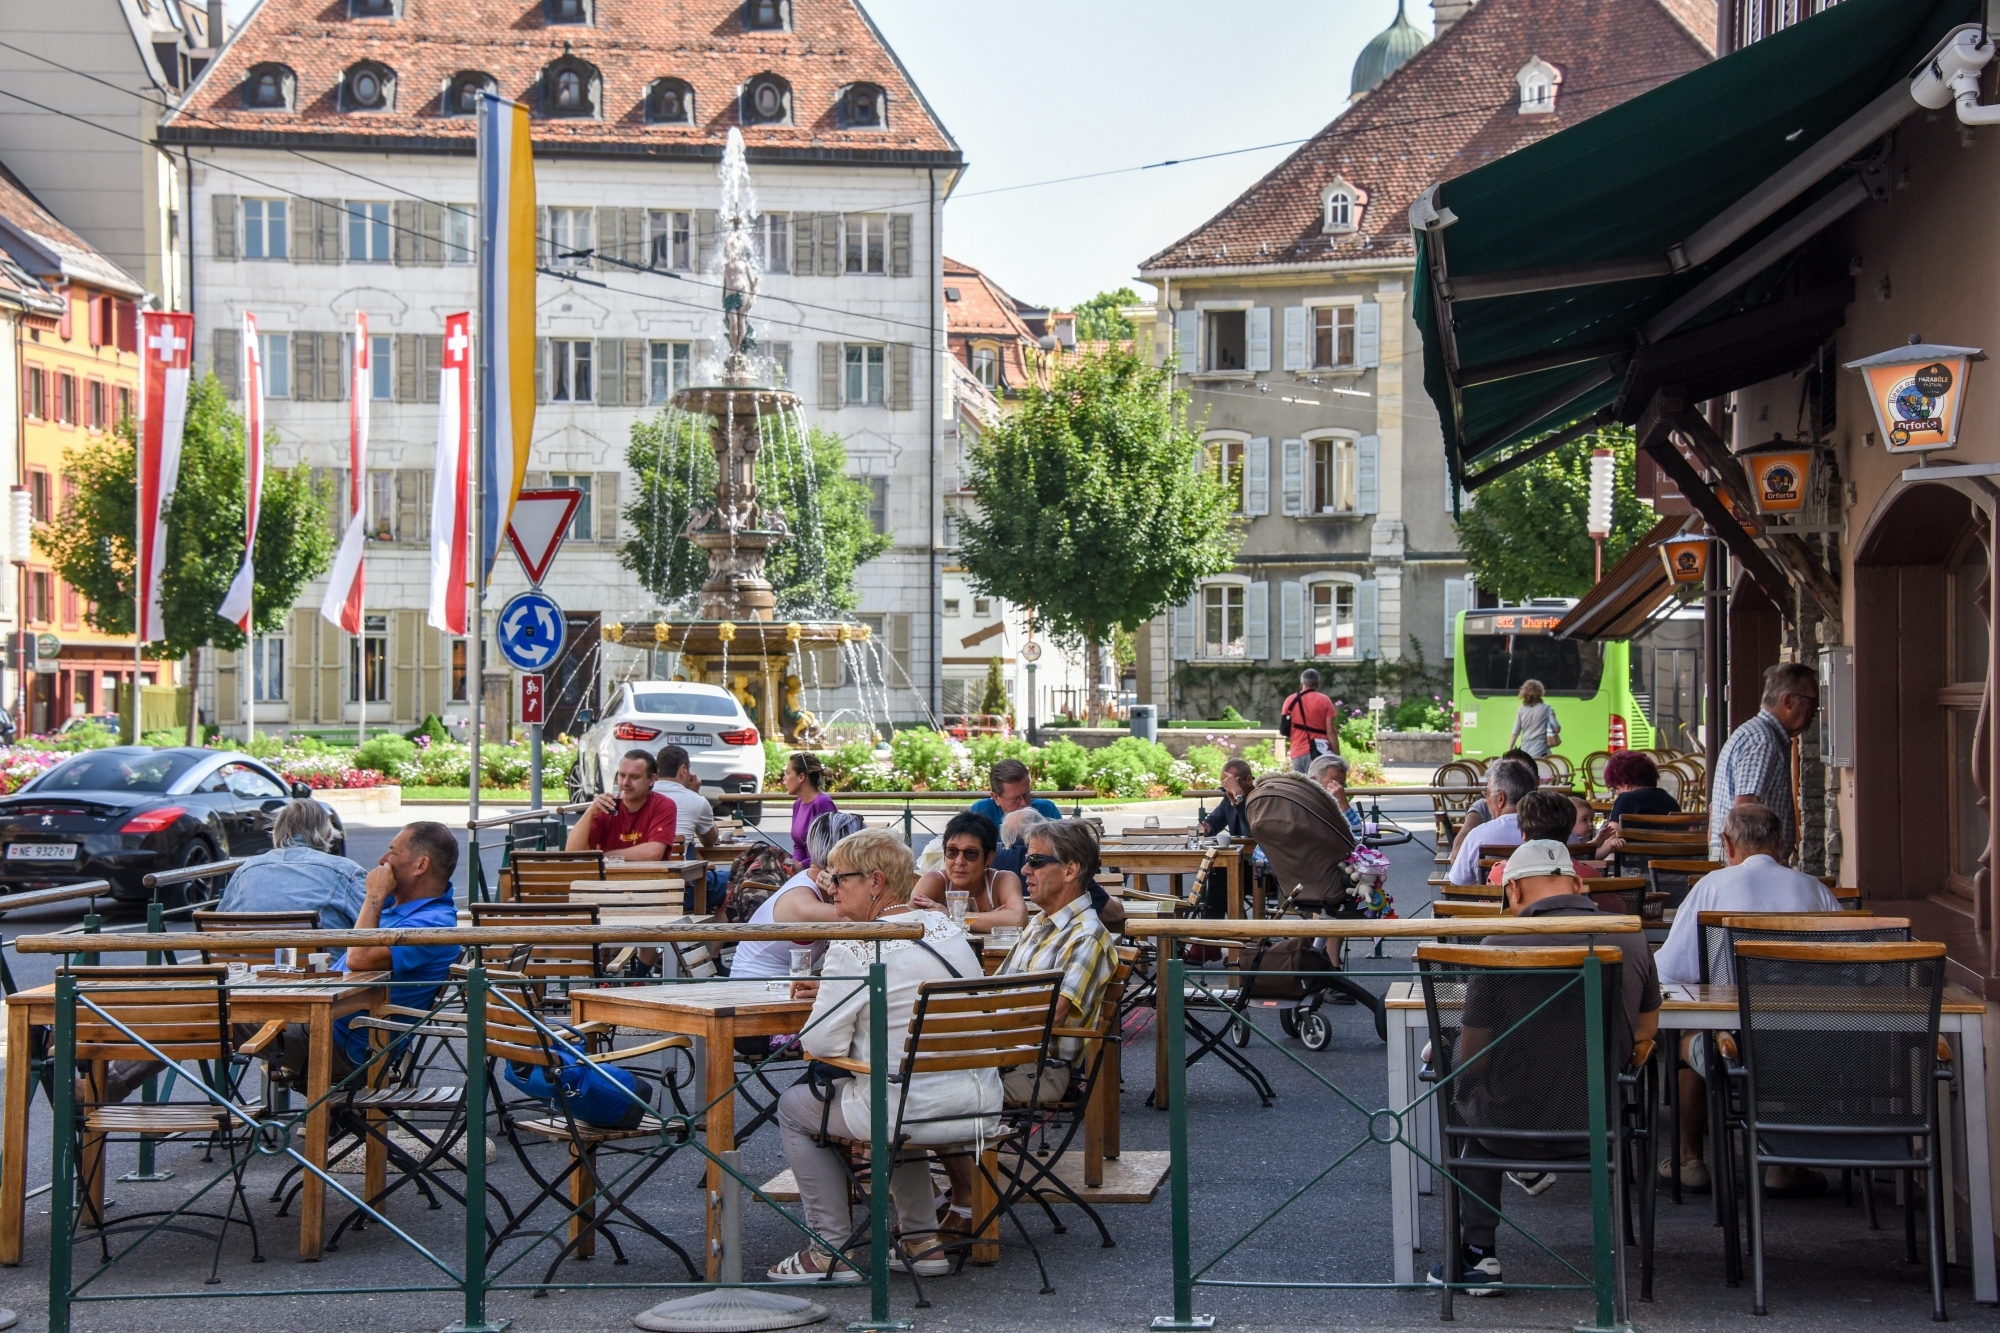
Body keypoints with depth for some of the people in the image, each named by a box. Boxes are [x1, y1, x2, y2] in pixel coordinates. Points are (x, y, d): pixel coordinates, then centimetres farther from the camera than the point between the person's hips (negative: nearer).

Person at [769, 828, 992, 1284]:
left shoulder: (855, 950, -15)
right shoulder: (946, 927, 8)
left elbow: (822, 1044, -16)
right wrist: (833, 991, 22)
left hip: (910, 1115, -7)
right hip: (981, 1110, 7)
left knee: (795, 1107, 18)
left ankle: (832, 1251, 17)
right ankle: (922, 1240, 32)